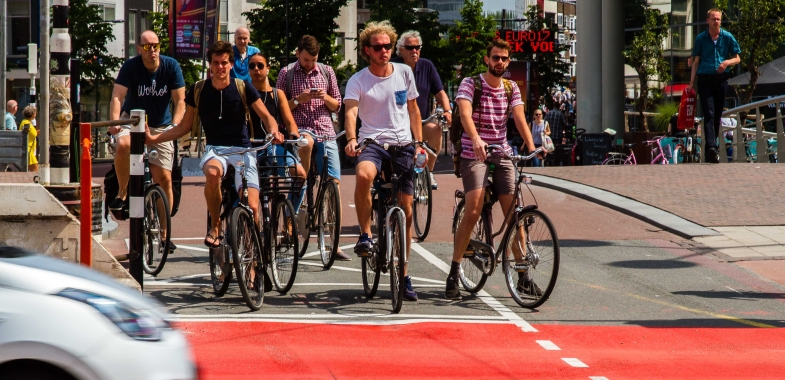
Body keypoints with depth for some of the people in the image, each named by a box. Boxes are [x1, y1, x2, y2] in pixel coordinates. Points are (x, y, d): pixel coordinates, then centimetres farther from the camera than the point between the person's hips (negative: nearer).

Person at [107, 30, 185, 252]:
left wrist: (175, 125, -30)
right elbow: (117, 96, -24)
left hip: (160, 126, 1)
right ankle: (122, 193, -15)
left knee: (164, 179, -4)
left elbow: (180, 101, -13)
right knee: (123, 145, -37)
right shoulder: (130, 67, -16)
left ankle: (163, 232, 7)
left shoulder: (171, 66, -13)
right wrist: (115, 121, -42)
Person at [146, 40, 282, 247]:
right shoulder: (198, 90, 5)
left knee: (252, 207, -19)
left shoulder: (243, 87, 0)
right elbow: (185, 127, 13)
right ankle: (215, 227, -17)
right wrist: (154, 138, 2)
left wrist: (274, 131, -20)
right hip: (215, 149, 1)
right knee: (212, 172, -38)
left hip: (242, 150, -1)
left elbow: (266, 116, 3)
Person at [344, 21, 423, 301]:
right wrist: (351, 139, -36)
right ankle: (365, 234, -19)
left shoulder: (404, 73, 6)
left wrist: (420, 144, 7)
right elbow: (351, 112, -16)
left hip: (403, 145, 3)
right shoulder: (358, 81, -2)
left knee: (406, 210, 4)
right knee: (363, 174, -38)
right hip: (373, 142, -3)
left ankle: (403, 274, 15)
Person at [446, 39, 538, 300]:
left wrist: (531, 146, -23)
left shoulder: (512, 89, 9)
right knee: (472, 212, -19)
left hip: (502, 154, 4)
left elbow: (519, 118, -5)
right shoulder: (470, 84, -5)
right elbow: (465, 113, -23)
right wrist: (476, 139, -43)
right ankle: (453, 274, -12)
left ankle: (523, 274, 7)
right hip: (474, 154, -4)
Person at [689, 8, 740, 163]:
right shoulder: (701, 38, 5)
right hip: (704, 79, -2)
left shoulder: (727, 37, 5)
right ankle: (711, 147, -27)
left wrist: (727, 62, -11)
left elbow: (737, 58, 10)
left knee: (717, 115, 7)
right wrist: (692, 82, 4)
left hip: (721, 79, 2)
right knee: (709, 114, -15)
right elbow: (696, 61, 9)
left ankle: (710, 150, 18)